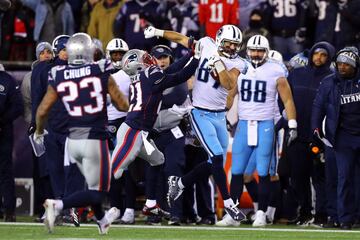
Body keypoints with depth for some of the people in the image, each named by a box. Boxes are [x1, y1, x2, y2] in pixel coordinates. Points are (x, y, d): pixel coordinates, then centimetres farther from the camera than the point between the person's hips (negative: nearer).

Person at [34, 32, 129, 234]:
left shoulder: (58, 77, 1)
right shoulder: (101, 72, -6)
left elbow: (42, 111, 4)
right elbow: (123, 106, 1)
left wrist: (39, 132, 24)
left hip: (73, 141, 5)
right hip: (94, 140, -5)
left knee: (94, 182, 28)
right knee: (97, 192, 0)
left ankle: (102, 220, 43)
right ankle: (58, 205, -22)